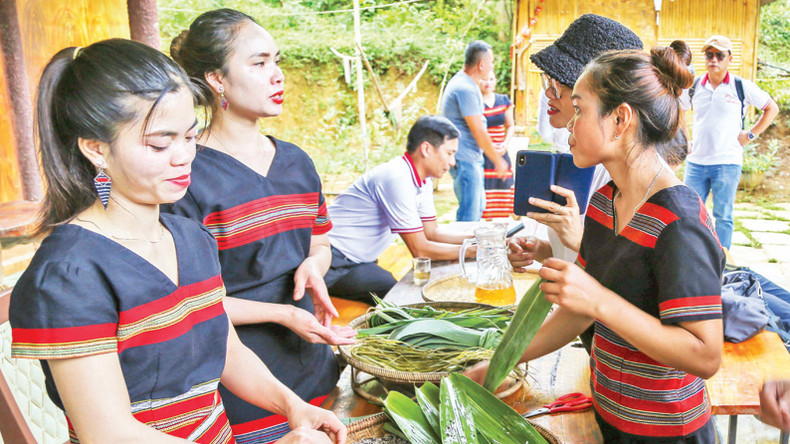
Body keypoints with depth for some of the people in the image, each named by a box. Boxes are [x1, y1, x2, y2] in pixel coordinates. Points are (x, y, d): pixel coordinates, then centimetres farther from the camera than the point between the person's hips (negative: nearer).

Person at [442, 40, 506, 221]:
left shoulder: (463, 82, 13)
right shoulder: (466, 89, -20)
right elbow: (478, 132, -19)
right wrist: (498, 160, -8)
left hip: (471, 159, 11)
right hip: (465, 160, -11)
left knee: (478, 208, 20)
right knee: (469, 215, -6)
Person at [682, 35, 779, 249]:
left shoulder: (742, 87, 0)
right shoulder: (694, 86, 5)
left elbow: (772, 108, 10)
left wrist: (750, 134, 2)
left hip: (727, 162, -2)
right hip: (696, 161, 2)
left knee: (723, 216, 4)